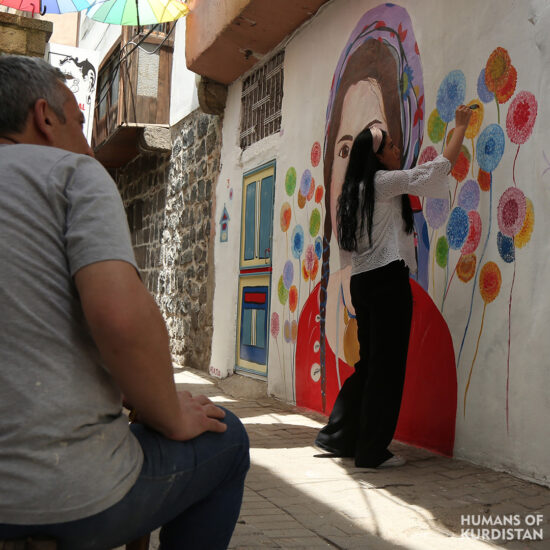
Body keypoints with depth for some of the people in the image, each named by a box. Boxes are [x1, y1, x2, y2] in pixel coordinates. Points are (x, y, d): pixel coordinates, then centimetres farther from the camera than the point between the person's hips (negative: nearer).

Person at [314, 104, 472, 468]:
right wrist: (461, 127, 4)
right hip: (388, 278, -8)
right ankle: (372, 451, 5)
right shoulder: (384, 182, -7)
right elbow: (440, 167, -4)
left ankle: (339, 436, 20)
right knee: (387, 364, -1)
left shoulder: (357, 189, 16)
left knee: (370, 362, 15)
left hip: (363, 281, 8)